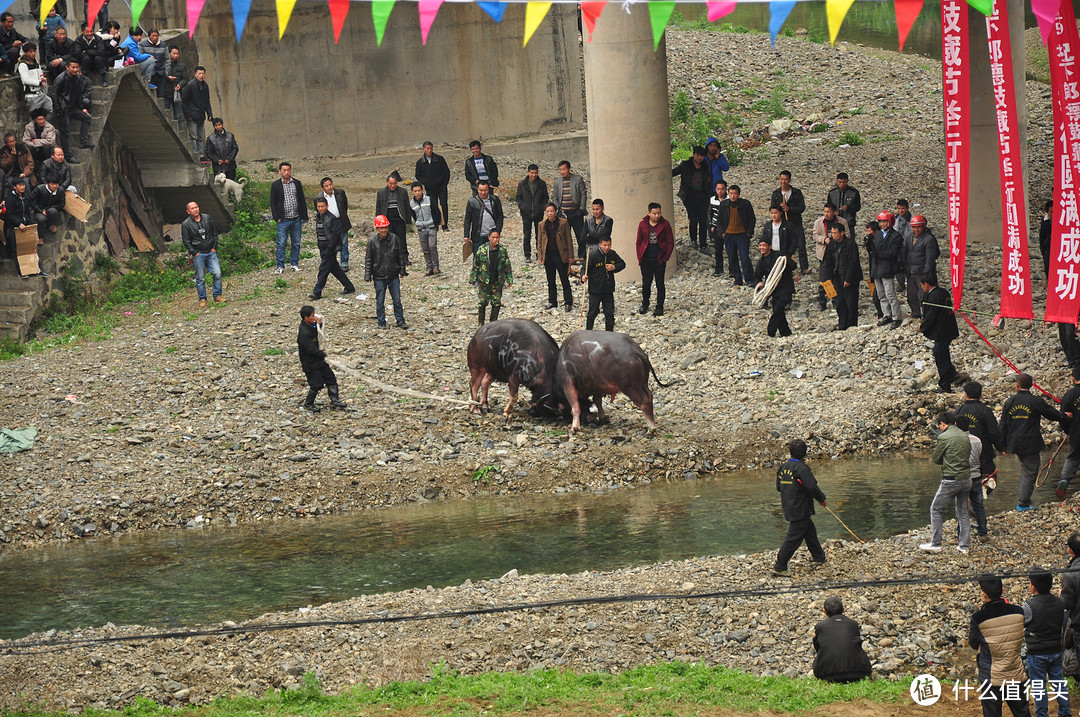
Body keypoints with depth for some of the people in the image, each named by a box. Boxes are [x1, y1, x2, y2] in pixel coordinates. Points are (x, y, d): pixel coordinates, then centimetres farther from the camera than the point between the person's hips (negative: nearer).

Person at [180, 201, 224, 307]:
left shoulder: (207, 218, 7)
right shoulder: (186, 224, -3)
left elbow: (215, 233, 13)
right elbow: (186, 241, -2)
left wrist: (214, 247, 5)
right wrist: (194, 253, -8)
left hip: (211, 252, 3)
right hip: (198, 254, -3)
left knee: (217, 273, -7)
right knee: (200, 278, 0)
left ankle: (217, 296, 5)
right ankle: (202, 299, 11)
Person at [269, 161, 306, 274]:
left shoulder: (297, 183, 8)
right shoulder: (276, 185, 1)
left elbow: (302, 200, 12)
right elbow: (273, 203, 2)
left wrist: (304, 216, 6)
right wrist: (277, 217, -6)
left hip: (296, 219, 3)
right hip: (283, 220, -3)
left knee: (296, 243, 7)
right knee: (281, 244, -3)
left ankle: (294, 264, 18)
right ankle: (280, 266, 2)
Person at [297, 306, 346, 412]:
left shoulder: (311, 325, -1)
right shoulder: (304, 333, -29)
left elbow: (317, 330, 23)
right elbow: (311, 349, -28)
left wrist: (319, 323, -1)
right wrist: (323, 354, -13)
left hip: (317, 359, 9)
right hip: (310, 362, -9)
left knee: (330, 377, 10)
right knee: (317, 383, -2)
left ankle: (334, 400, 19)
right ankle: (308, 403, 18)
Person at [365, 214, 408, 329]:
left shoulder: (395, 239, -3)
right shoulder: (372, 241, -5)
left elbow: (401, 256, 7)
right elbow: (368, 260, 0)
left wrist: (402, 271, 9)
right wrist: (368, 276, -3)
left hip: (393, 276, 1)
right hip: (379, 277, -1)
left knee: (397, 300, 7)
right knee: (380, 301, 6)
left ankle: (400, 321, 19)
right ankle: (381, 322, 19)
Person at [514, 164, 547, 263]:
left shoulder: (542, 184, 2)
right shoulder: (522, 184, 1)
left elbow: (545, 198, 8)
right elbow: (517, 198, 5)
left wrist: (542, 207, -6)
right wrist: (523, 206, -9)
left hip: (538, 214, 0)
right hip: (526, 214, 0)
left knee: (539, 236, 6)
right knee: (527, 236, 2)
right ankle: (527, 256, 10)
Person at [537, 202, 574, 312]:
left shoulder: (563, 223, -4)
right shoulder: (542, 225, 6)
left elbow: (569, 240, -1)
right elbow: (539, 242, 11)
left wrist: (570, 256, -3)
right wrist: (540, 256, 3)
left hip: (560, 255, -4)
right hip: (548, 256, 4)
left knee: (565, 280, 1)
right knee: (551, 281, 12)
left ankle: (568, 302, 6)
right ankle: (552, 301, 23)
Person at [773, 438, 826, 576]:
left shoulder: (783, 468, 7)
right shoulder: (802, 468, -17)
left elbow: (778, 487, 17)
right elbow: (812, 487, -22)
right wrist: (822, 499, -6)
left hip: (788, 507, 9)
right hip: (800, 510, -9)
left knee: (810, 531, 24)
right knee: (793, 538, -5)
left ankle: (819, 557, 37)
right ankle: (779, 567, -5)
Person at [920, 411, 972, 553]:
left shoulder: (943, 437, -11)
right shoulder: (965, 436, 7)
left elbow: (936, 459, -2)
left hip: (951, 480, -6)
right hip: (967, 478, 6)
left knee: (936, 509, 7)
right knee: (963, 512, 15)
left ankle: (935, 544, 5)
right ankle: (964, 545, 14)